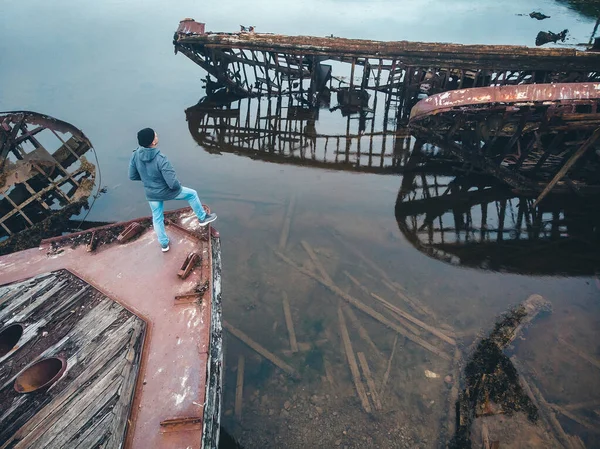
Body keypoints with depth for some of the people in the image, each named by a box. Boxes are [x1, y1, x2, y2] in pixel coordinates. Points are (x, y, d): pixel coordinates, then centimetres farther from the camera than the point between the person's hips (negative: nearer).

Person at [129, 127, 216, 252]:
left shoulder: (135, 155, -17)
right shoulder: (161, 159, -34)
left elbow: (132, 176, -3)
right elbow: (173, 184, -33)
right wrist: (178, 186, -9)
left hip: (151, 194, 5)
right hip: (167, 192, -5)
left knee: (157, 218, 25)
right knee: (192, 194, 21)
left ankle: (164, 243, 42)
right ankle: (202, 218, 37)